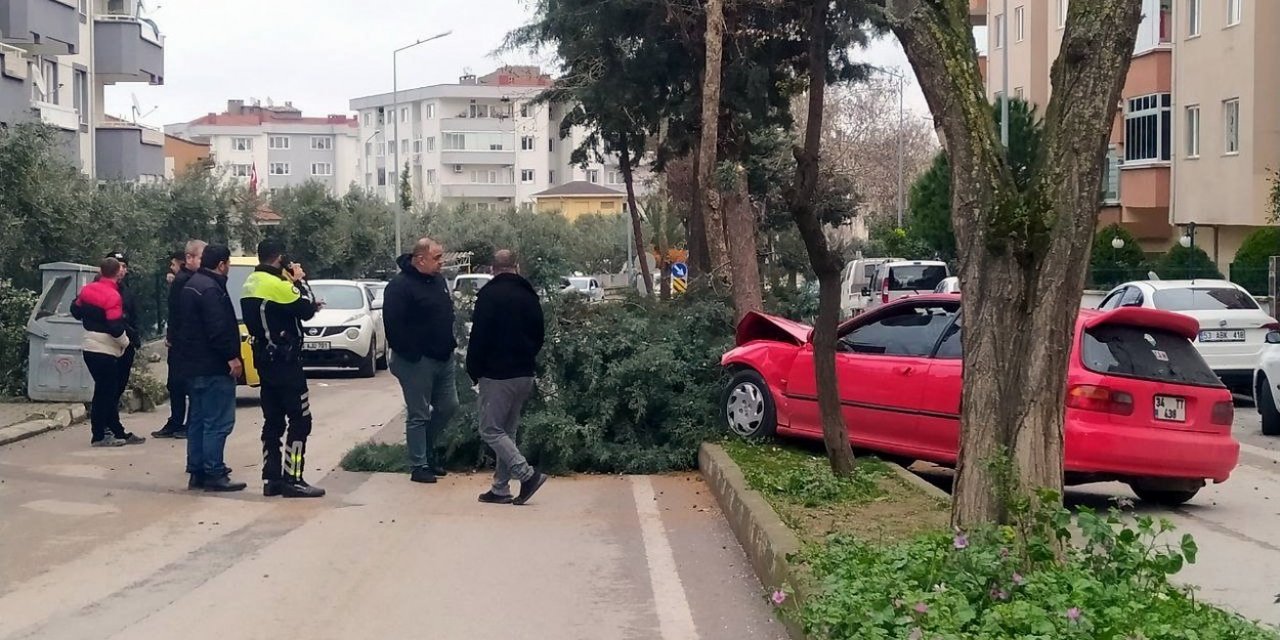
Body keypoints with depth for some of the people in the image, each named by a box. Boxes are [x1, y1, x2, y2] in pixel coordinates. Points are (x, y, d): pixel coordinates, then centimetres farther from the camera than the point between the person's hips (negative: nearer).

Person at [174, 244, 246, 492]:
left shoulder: (192, 285, 17)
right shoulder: (211, 288, -17)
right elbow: (218, 328, -24)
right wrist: (232, 356, -20)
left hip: (193, 366, 11)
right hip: (213, 368, -11)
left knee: (198, 420, 14)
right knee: (218, 422, -8)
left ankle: (197, 472, 17)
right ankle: (214, 474, -9)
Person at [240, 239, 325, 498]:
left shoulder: (251, 284, 11)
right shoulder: (277, 284, -18)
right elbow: (306, 310, -12)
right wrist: (300, 281, 0)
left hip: (264, 359, 9)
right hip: (285, 360, -9)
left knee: (273, 421, 12)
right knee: (300, 420, -5)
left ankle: (271, 479, 13)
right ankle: (293, 480, -7)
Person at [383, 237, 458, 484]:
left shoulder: (438, 280, 11)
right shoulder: (399, 286, -16)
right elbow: (393, 325, -21)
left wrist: (450, 344, 15)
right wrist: (412, 354, -20)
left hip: (443, 358, 8)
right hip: (417, 361, -8)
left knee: (448, 406, 14)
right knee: (418, 415, -1)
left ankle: (427, 448, 32)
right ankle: (420, 466, 7)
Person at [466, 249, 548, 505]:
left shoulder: (489, 294, -11)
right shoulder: (529, 295, 10)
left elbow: (478, 337, -14)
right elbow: (539, 335, 16)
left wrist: (473, 370, -3)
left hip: (497, 375, -7)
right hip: (525, 374, 7)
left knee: (490, 430, -2)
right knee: (507, 430, 14)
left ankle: (528, 474, -14)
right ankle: (500, 488, 13)